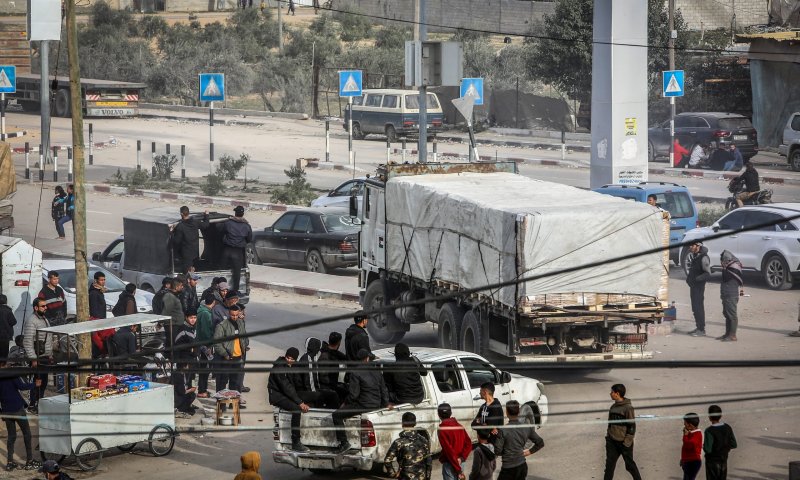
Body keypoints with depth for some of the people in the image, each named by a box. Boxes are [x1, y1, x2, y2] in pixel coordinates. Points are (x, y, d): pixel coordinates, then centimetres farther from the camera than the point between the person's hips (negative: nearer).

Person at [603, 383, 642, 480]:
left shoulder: (628, 408, -14)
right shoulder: (613, 407, 9)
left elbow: (632, 426, -14)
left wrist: (627, 441, -17)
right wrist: (608, 435, 13)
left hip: (623, 442, -7)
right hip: (612, 441, 7)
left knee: (629, 464, 5)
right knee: (610, 463, 3)